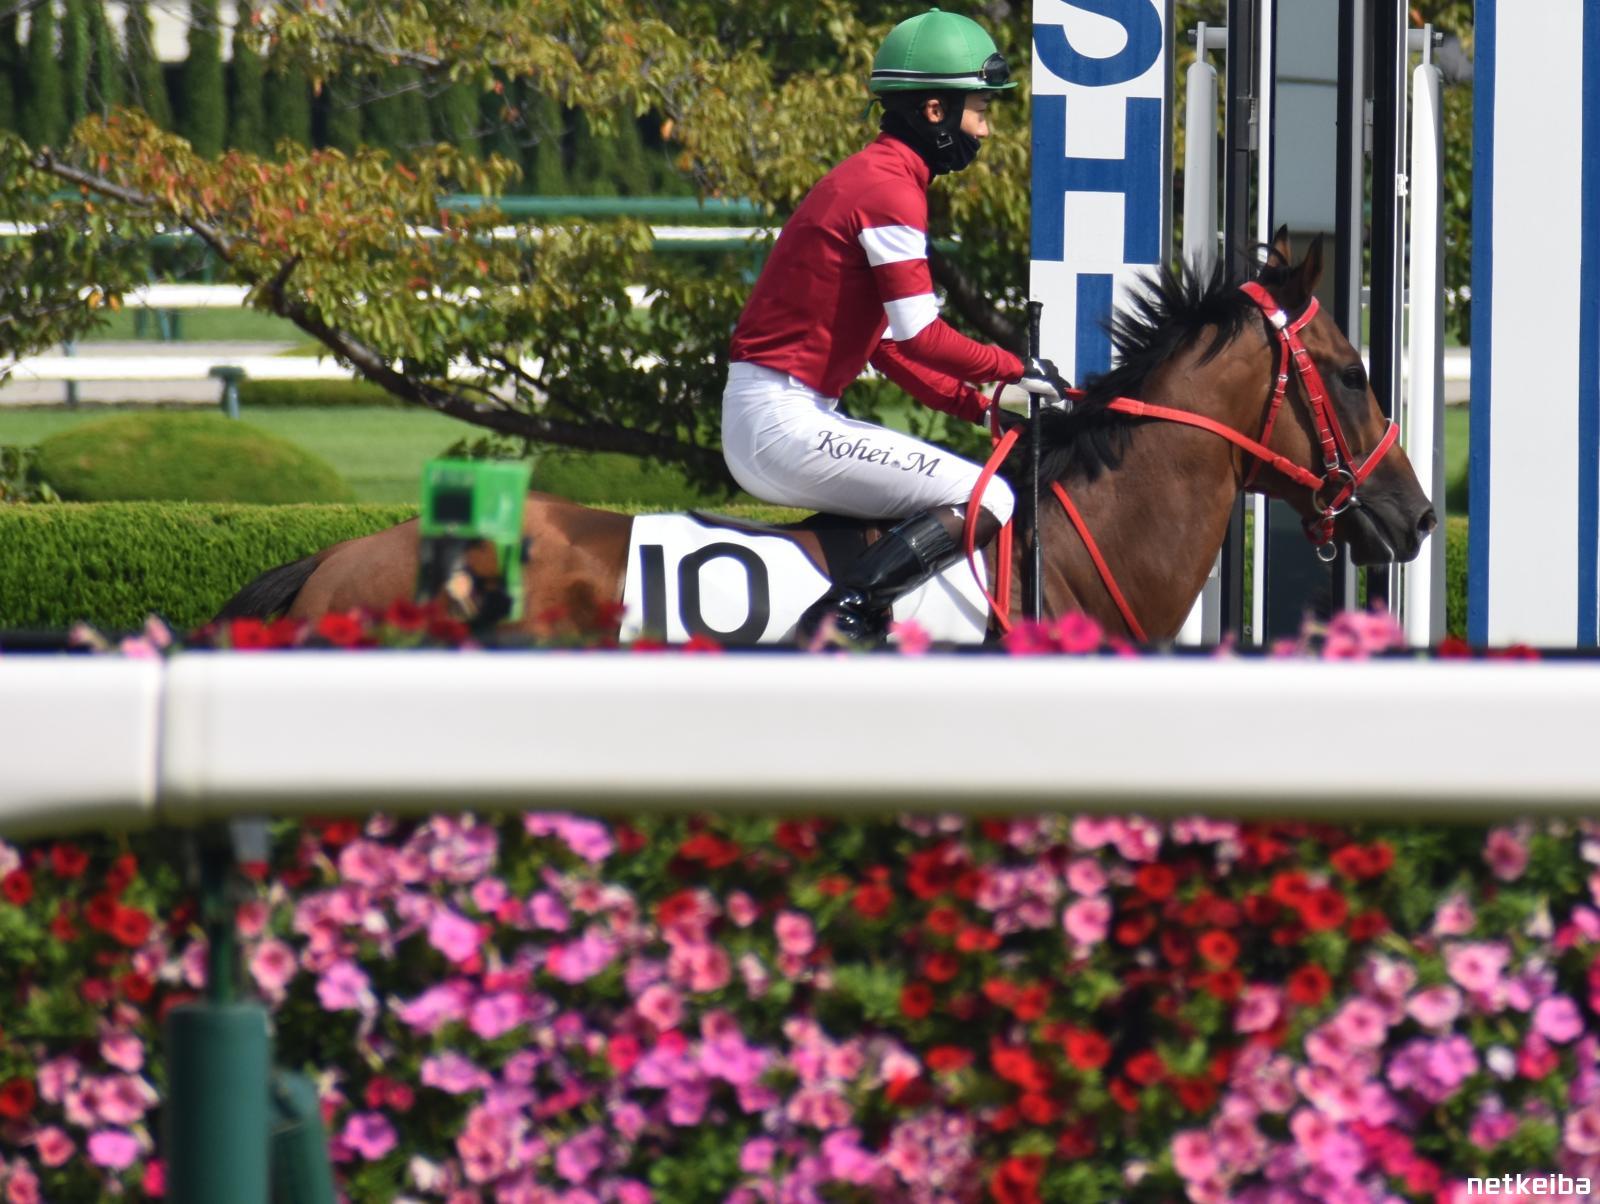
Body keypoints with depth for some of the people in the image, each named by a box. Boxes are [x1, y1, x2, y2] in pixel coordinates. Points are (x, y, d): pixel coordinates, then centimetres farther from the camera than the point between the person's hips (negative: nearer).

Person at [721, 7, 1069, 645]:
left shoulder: (867, 178, 18)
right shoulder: (891, 190, -13)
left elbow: (889, 343, 20)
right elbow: (921, 337, -17)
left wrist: (978, 405, 12)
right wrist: (1018, 370, -4)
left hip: (762, 421, 10)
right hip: (783, 424, -10)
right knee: (988, 501, -16)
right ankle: (842, 614, -21)